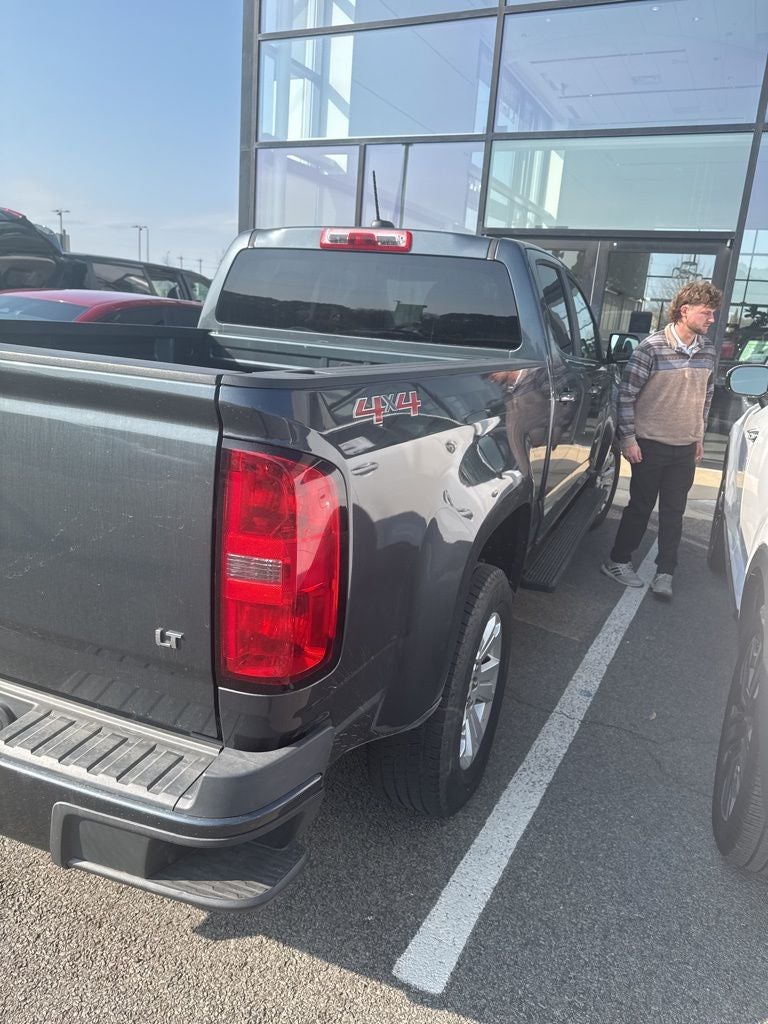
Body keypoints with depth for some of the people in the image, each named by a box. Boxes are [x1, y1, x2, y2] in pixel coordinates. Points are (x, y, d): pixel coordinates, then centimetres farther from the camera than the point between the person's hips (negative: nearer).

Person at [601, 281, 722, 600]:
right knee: (640, 506, 6)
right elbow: (627, 393, -11)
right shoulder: (652, 347, -13)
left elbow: (707, 394, 16)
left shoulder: (707, 350, 4)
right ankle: (617, 562, 22)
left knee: (673, 511, 7)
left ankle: (665, 573, 15)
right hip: (650, 445, -5)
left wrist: (699, 435, 16)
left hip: (686, 448, 5)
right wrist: (628, 438, -12)